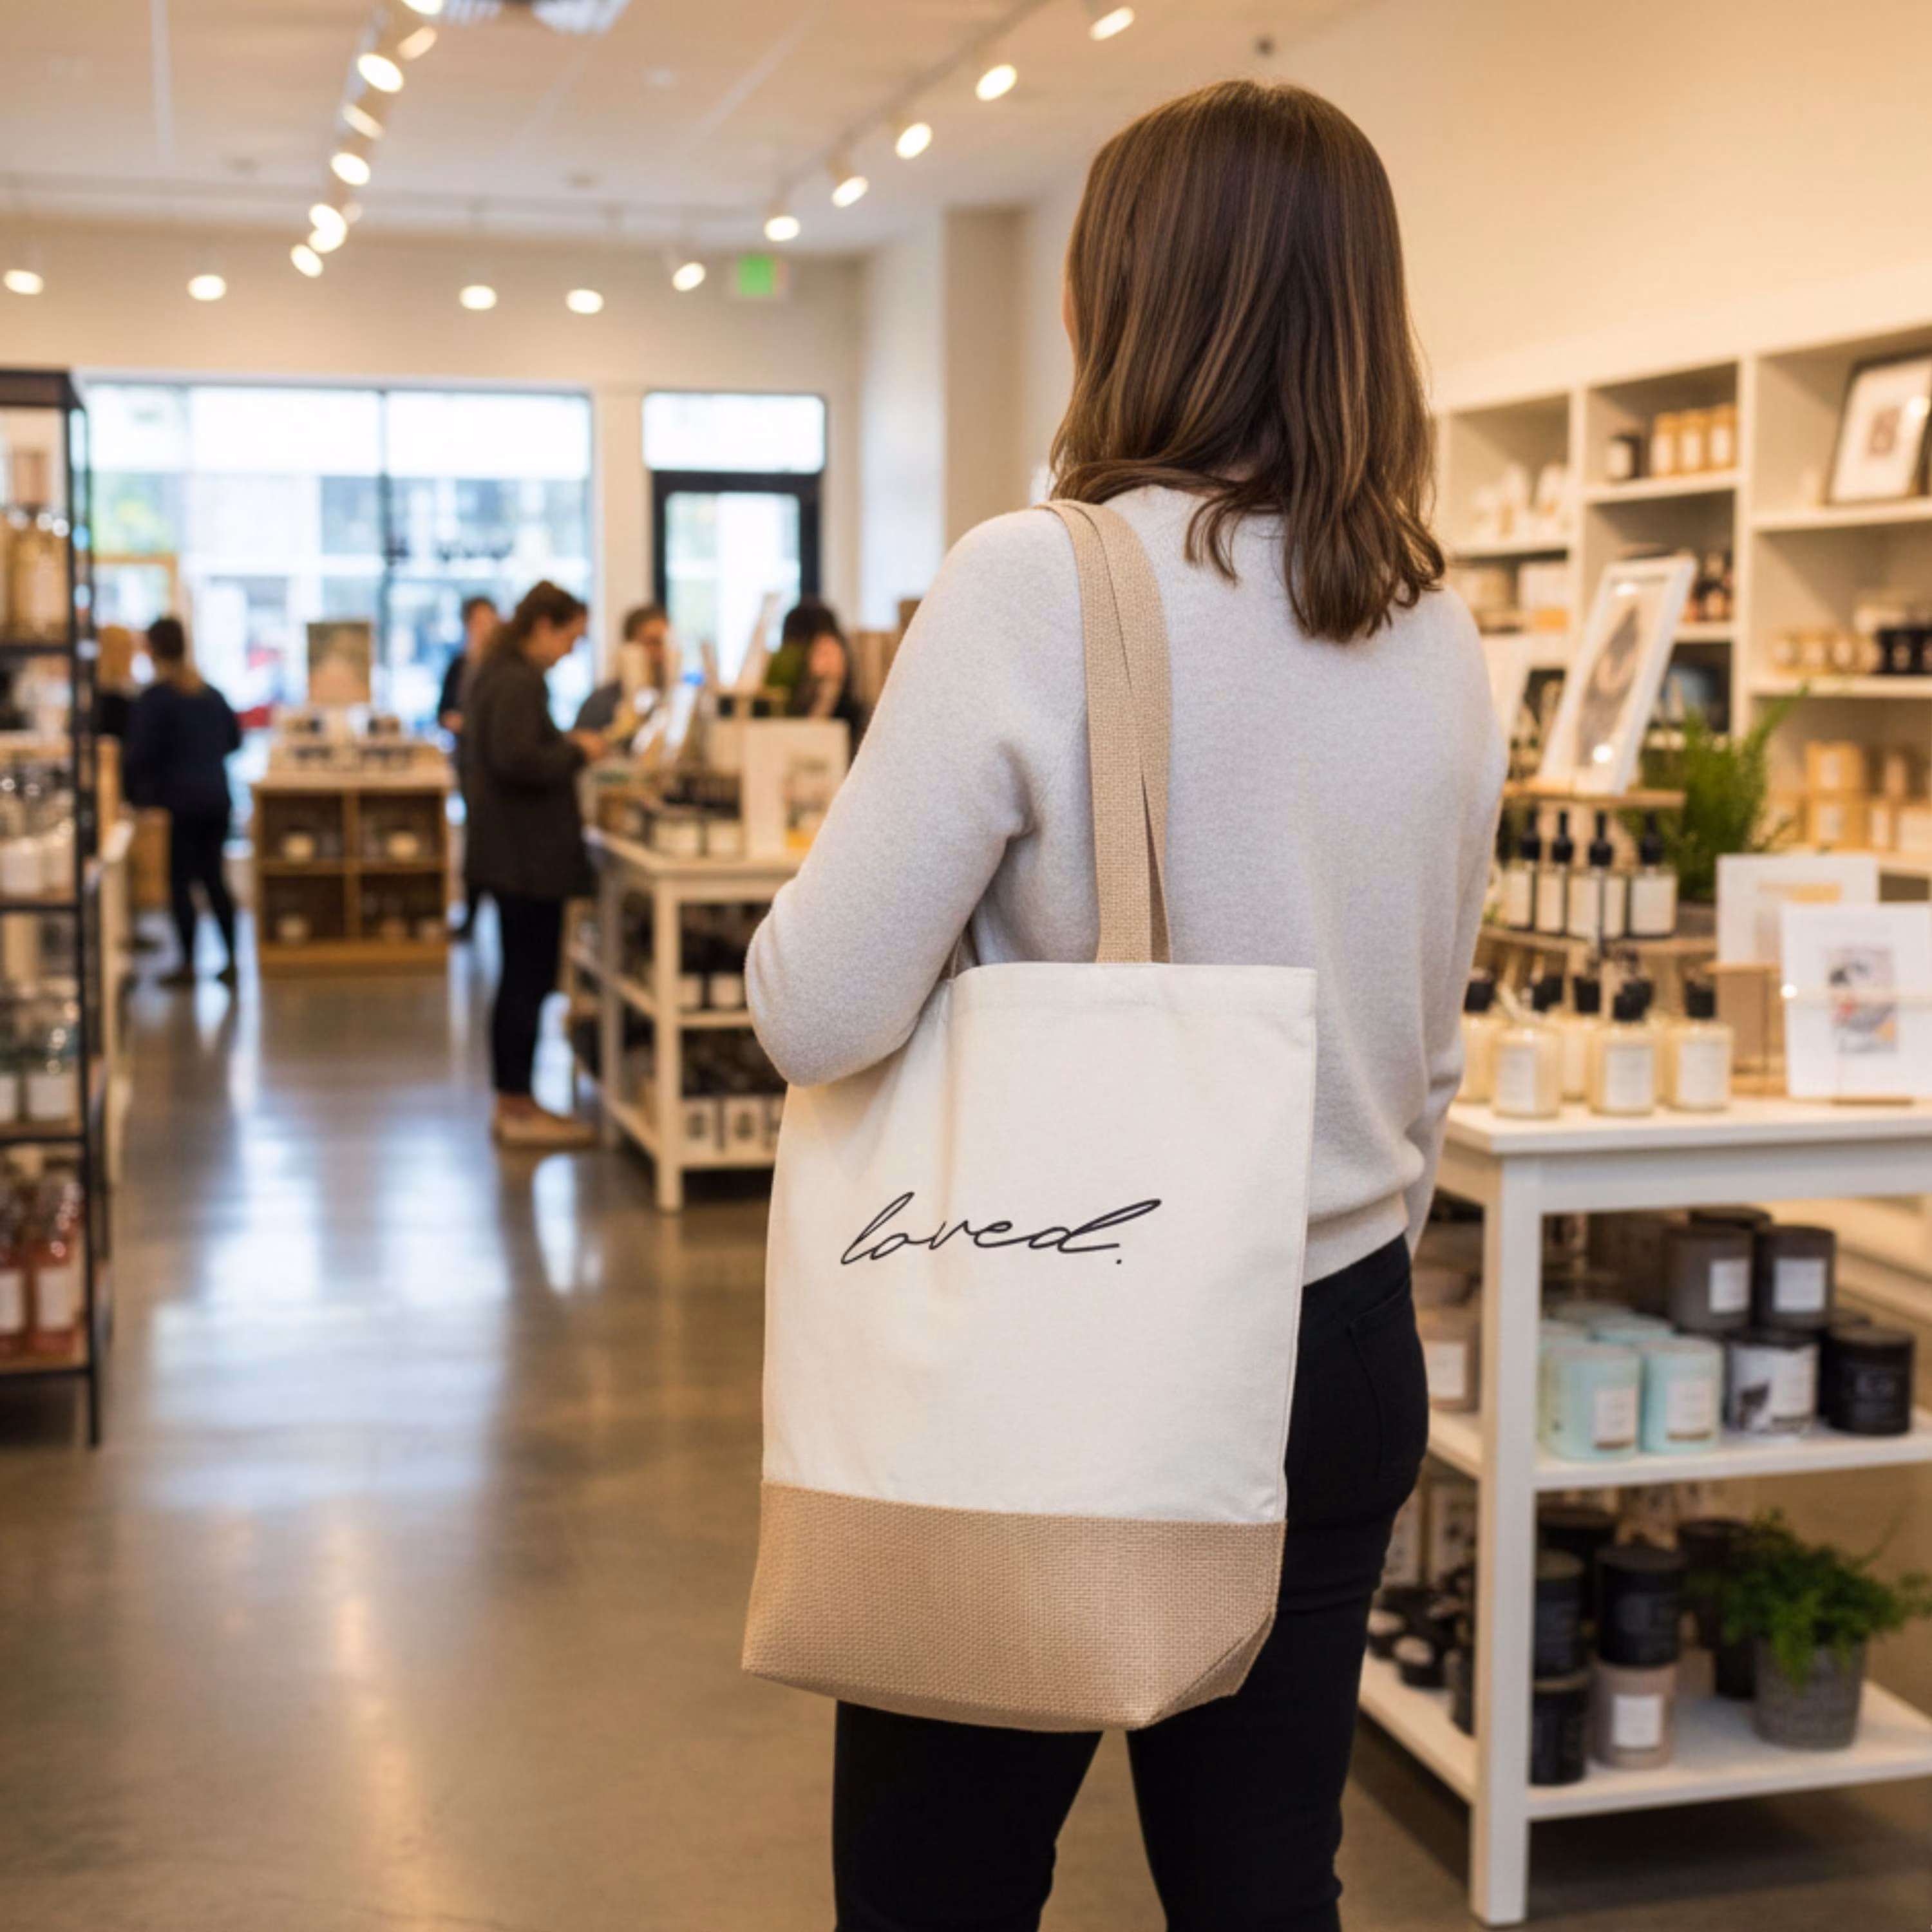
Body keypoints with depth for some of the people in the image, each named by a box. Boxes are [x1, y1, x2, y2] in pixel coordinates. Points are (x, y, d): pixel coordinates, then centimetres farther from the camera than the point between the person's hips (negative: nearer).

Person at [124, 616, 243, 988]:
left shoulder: (154, 697, -11)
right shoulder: (211, 693, 7)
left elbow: (140, 752, -14)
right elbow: (233, 740, 16)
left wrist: (136, 792, 0)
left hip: (179, 800, -6)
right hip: (217, 797, 6)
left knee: (180, 880, 2)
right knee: (213, 876, 13)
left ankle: (188, 964, 4)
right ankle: (231, 961, 12)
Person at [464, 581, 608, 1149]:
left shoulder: (496, 673, 15)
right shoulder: (519, 682, -17)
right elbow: (517, 761, -27)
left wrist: (567, 745, 12)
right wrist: (576, 751, -13)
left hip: (508, 851, 11)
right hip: (528, 854, -11)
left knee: (521, 979, 15)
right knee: (529, 981, -4)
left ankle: (510, 1103, 22)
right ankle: (519, 1110, 2)